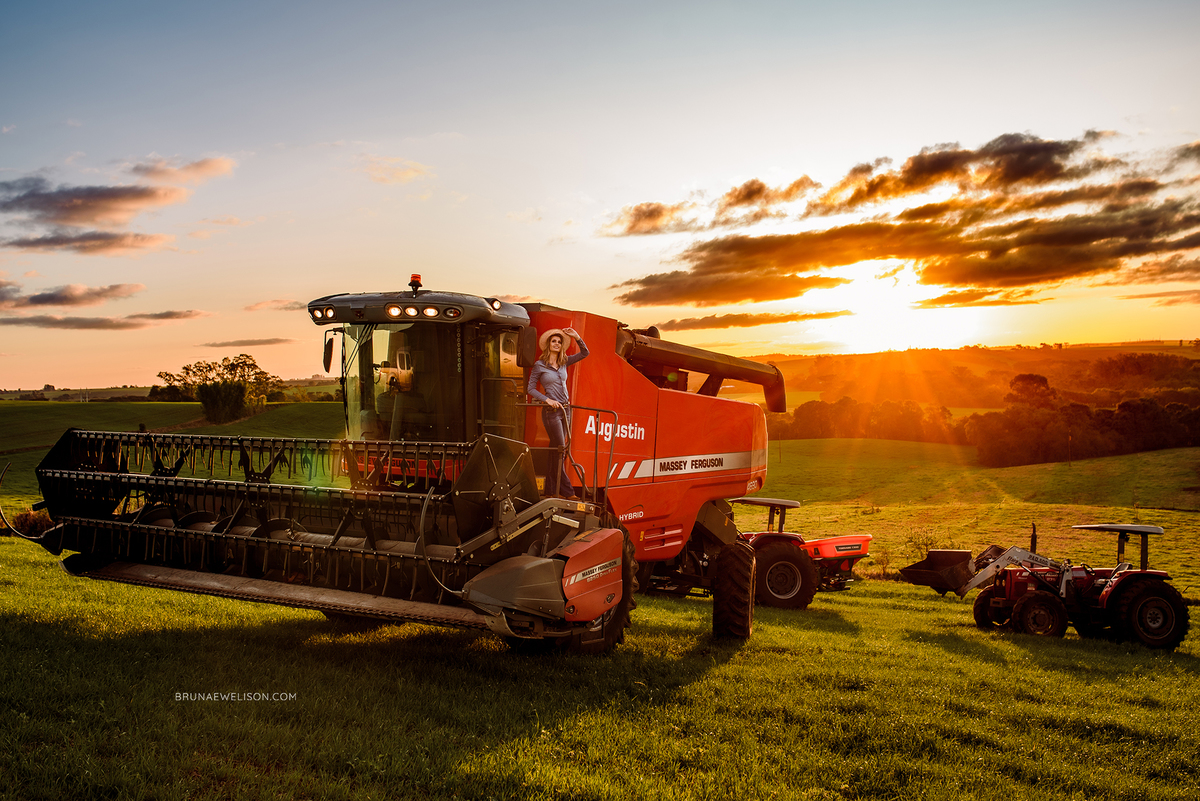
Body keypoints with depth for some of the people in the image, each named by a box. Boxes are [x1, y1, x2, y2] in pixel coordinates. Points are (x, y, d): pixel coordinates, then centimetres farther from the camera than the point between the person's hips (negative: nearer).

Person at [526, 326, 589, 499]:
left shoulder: (564, 362, 10)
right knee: (559, 449, -8)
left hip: (565, 409, 6)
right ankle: (566, 491, -4)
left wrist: (577, 337, -1)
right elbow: (531, 388, -3)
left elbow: (584, 353, 14)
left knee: (556, 450, 7)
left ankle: (550, 490, 12)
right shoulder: (539, 365, -4)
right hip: (551, 412, -6)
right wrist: (547, 400, -15)